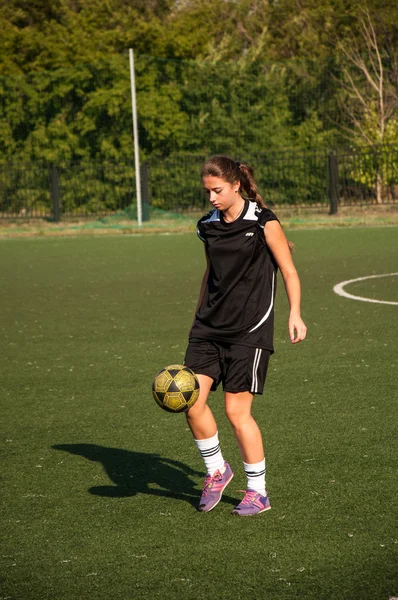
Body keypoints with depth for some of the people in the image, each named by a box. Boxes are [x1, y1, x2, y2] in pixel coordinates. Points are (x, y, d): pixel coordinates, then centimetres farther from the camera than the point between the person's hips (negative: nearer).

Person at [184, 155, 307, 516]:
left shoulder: (263, 222, -7)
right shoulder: (209, 226, 9)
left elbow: (289, 272, -2)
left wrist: (295, 314, -13)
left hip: (249, 330, -5)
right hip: (210, 327, 5)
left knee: (237, 410, -6)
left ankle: (258, 492, 9)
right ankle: (217, 471, 17)